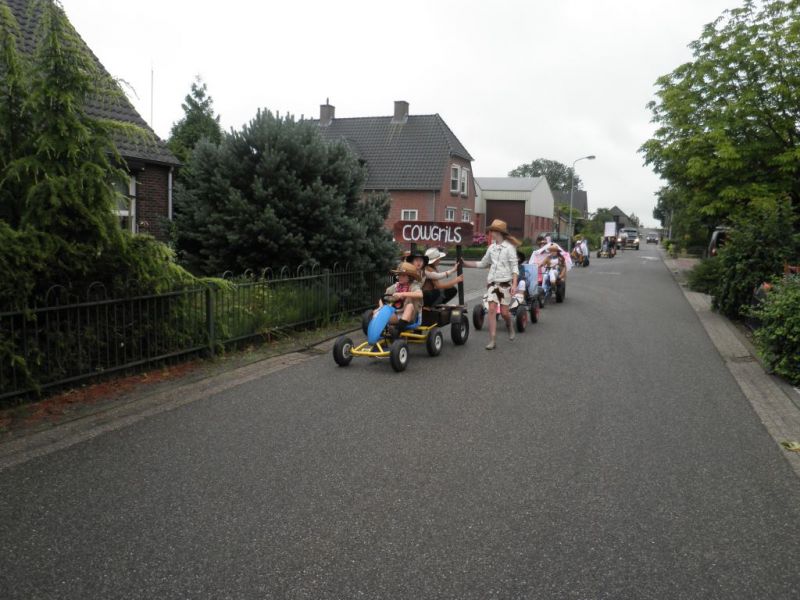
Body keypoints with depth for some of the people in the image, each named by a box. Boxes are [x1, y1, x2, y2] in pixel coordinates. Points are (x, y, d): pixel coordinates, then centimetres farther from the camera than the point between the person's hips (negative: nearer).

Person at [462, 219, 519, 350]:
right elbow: (482, 264, 20)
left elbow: (515, 267, -8)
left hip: (505, 282, -4)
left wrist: (514, 284, -19)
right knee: (492, 310, -7)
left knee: (504, 312, 1)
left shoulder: (509, 247, -6)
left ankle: (509, 325, 37)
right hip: (493, 282, 4)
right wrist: (464, 263, 14)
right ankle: (492, 340, -6)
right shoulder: (491, 248, 10)